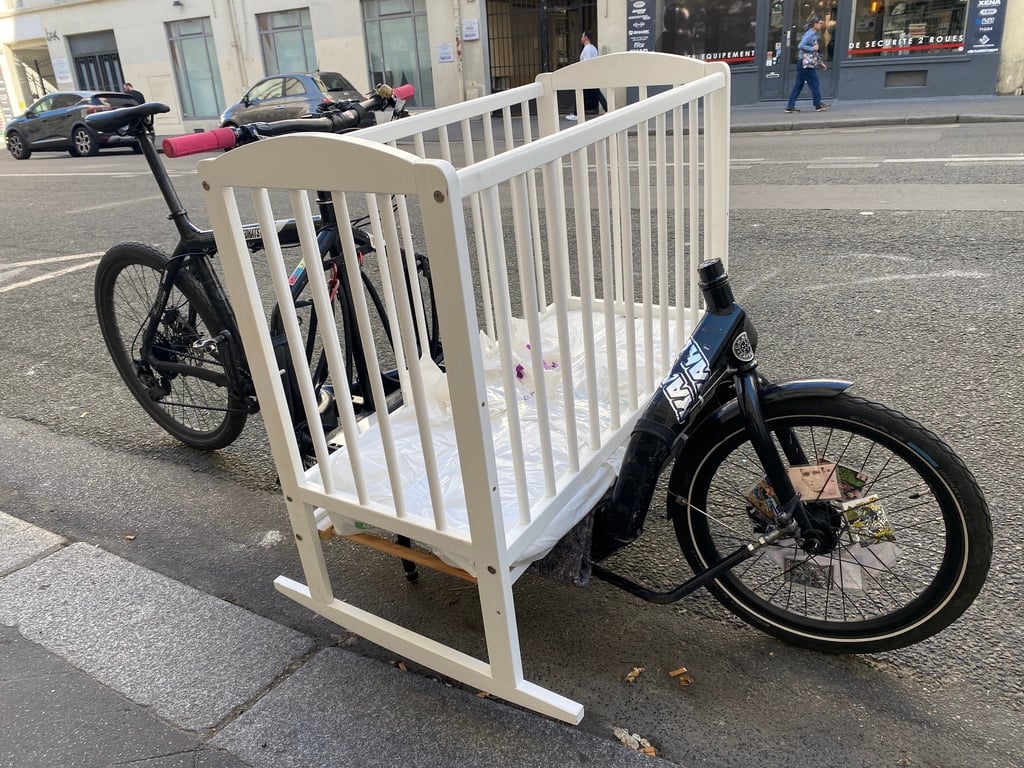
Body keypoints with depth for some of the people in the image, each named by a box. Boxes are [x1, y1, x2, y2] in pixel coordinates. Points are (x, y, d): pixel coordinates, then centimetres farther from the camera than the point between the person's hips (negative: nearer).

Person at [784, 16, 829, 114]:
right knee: (814, 84, -1)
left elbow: (814, 53, 24)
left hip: (807, 64, 10)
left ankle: (790, 106, 6)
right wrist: (813, 48, -16)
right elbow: (801, 46, -24)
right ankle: (818, 105, 8)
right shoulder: (809, 34, -12)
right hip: (806, 64, -10)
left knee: (798, 85, 7)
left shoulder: (814, 35, 19)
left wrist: (820, 62, 22)